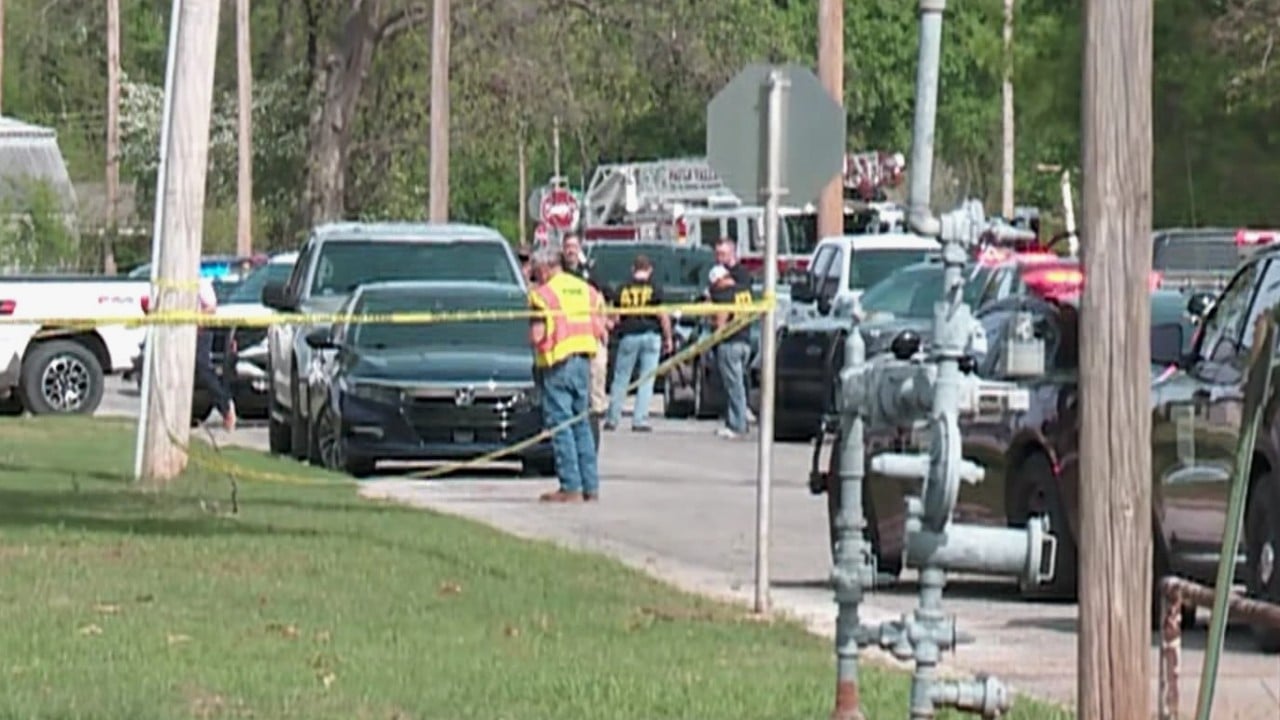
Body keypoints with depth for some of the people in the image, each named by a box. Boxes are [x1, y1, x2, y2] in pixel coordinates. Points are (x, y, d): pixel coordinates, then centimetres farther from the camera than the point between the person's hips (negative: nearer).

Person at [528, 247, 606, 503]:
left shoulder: (542, 294, -9)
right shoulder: (586, 290, 11)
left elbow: (537, 335, -15)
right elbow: (599, 326, 9)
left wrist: (532, 340, 6)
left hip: (556, 364, -6)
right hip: (583, 360, 6)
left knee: (560, 425, -3)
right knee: (581, 423, 14)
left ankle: (571, 487, -7)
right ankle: (590, 486, 13)